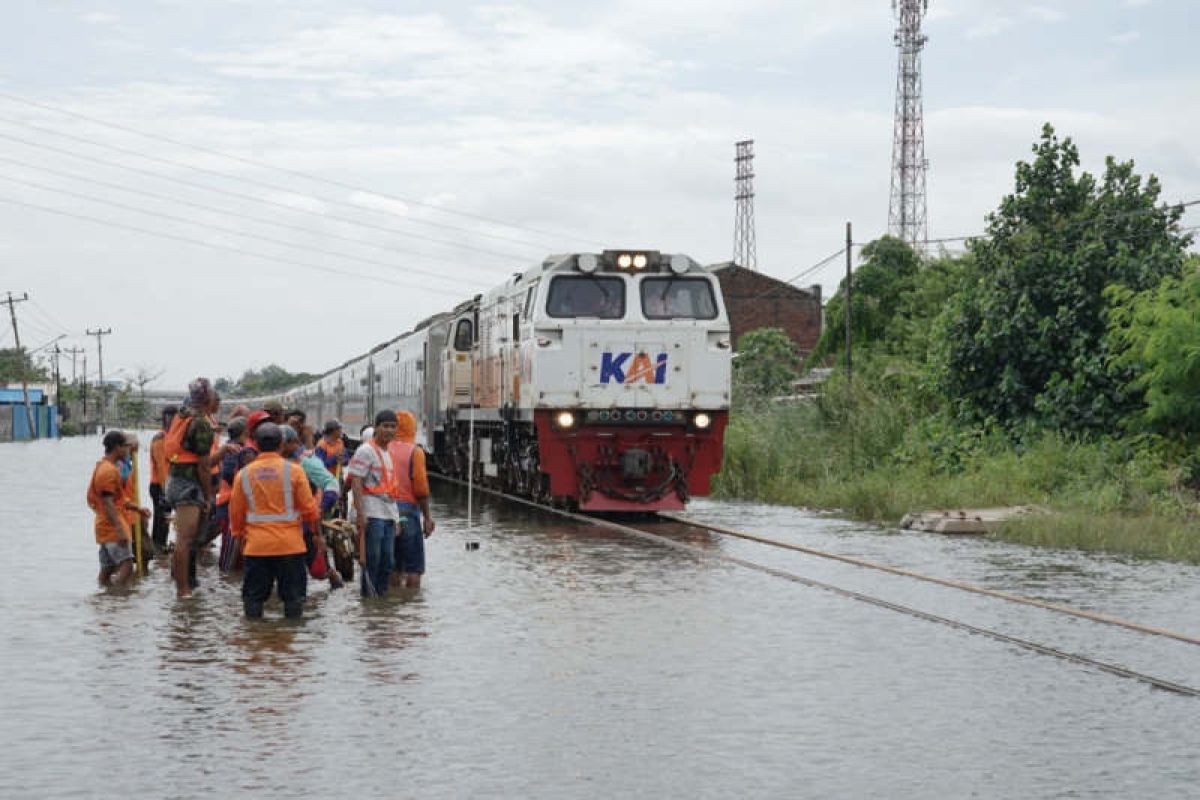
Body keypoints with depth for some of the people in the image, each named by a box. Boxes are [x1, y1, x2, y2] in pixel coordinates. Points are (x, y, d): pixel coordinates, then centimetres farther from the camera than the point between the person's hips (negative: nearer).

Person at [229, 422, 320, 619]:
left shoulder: (244, 474, 0)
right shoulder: (293, 471, -6)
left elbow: (235, 513, 7)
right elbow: (309, 509, -4)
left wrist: (240, 535, 24)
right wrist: (316, 516, 18)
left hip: (256, 546, 2)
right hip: (290, 544, -1)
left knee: (254, 595, 9)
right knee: (293, 595, 7)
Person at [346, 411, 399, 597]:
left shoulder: (387, 453, 20)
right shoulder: (366, 451, -7)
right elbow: (356, 482, -14)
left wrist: (396, 516, 22)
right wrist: (360, 513, -21)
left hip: (388, 514, 8)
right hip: (372, 514, -8)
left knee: (388, 561, 9)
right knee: (372, 561, -5)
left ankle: (382, 595, 17)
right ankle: (368, 596, 1)